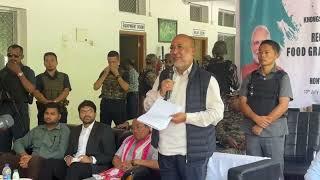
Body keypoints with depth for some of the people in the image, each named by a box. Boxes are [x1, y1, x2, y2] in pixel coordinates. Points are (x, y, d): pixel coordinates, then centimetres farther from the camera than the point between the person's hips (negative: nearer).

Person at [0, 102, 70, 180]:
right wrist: (24, 155, -3)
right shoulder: (37, 130, 27)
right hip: (32, 162, 5)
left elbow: (60, 154, -3)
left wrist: (33, 157, -12)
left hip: (51, 163, -5)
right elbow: (18, 143, 22)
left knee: (35, 161, -41)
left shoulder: (64, 130, 10)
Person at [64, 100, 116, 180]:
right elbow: (69, 151, 22)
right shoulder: (75, 131, 23)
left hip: (95, 167, -5)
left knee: (74, 168, -34)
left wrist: (91, 159, -17)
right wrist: (68, 157, -2)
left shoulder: (105, 130, 3)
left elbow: (110, 155, -3)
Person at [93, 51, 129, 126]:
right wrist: (105, 74, -6)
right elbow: (96, 87, 0)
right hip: (105, 103, 3)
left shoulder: (124, 73, 1)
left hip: (119, 104, -3)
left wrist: (117, 74, -13)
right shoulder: (104, 72, 10)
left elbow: (126, 88, -14)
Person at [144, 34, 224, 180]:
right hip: (165, 149, 5)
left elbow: (217, 113, -11)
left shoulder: (206, 79, -6)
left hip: (192, 151, -4)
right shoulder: (163, 76, 11)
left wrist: (187, 117, -20)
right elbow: (148, 107, 9)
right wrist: (160, 93, -10)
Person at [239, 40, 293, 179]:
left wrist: (262, 124, -13)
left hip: (274, 132, -3)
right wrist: (256, 118, -15)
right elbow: (243, 103, 4)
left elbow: (283, 105, -9)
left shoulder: (282, 77, 0)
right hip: (251, 131, 3)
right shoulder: (250, 77, 9)